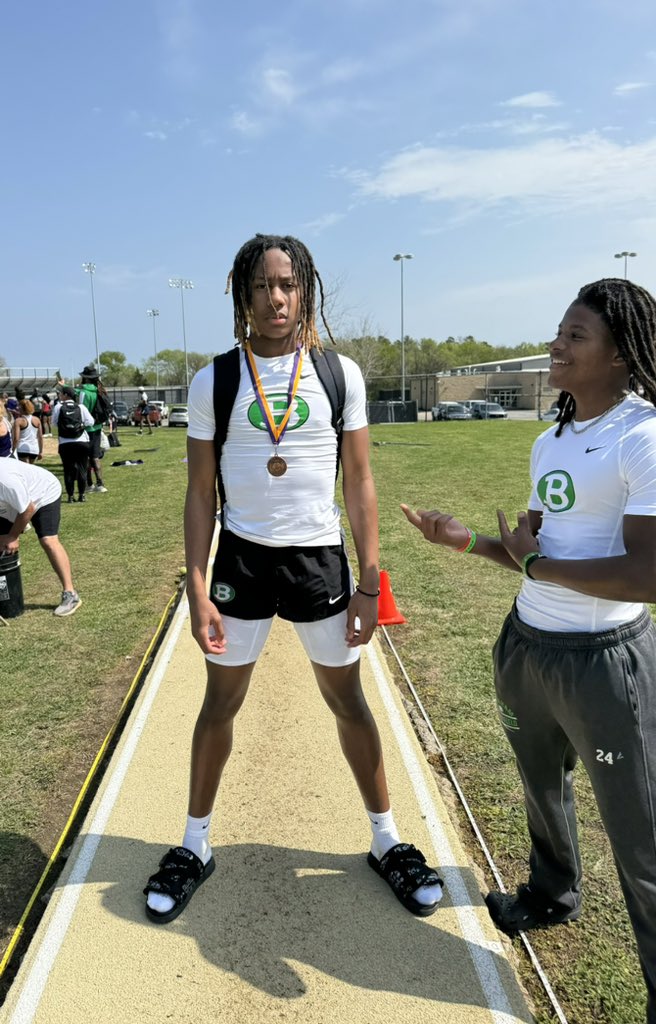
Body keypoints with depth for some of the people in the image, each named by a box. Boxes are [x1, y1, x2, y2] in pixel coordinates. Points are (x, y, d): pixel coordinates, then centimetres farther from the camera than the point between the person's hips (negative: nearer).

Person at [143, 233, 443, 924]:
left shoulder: (340, 374, -2)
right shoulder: (213, 381, -3)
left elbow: (359, 483, 1)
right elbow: (200, 493, 0)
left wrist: (369, 581, -4)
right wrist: (197, 590, -7)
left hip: (319, 558, 0)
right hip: (241, 557, 0)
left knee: (348, 704, 12)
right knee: (220, 704, 12)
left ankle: (386, 841, 33)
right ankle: (194, 846, 34)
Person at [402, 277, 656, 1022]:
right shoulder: (550, 441, 7)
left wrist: (535, 563, -15)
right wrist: (467, 540, -1)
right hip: (526, 646, 9)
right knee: (541, 782, 28)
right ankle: (552, 896, 56)